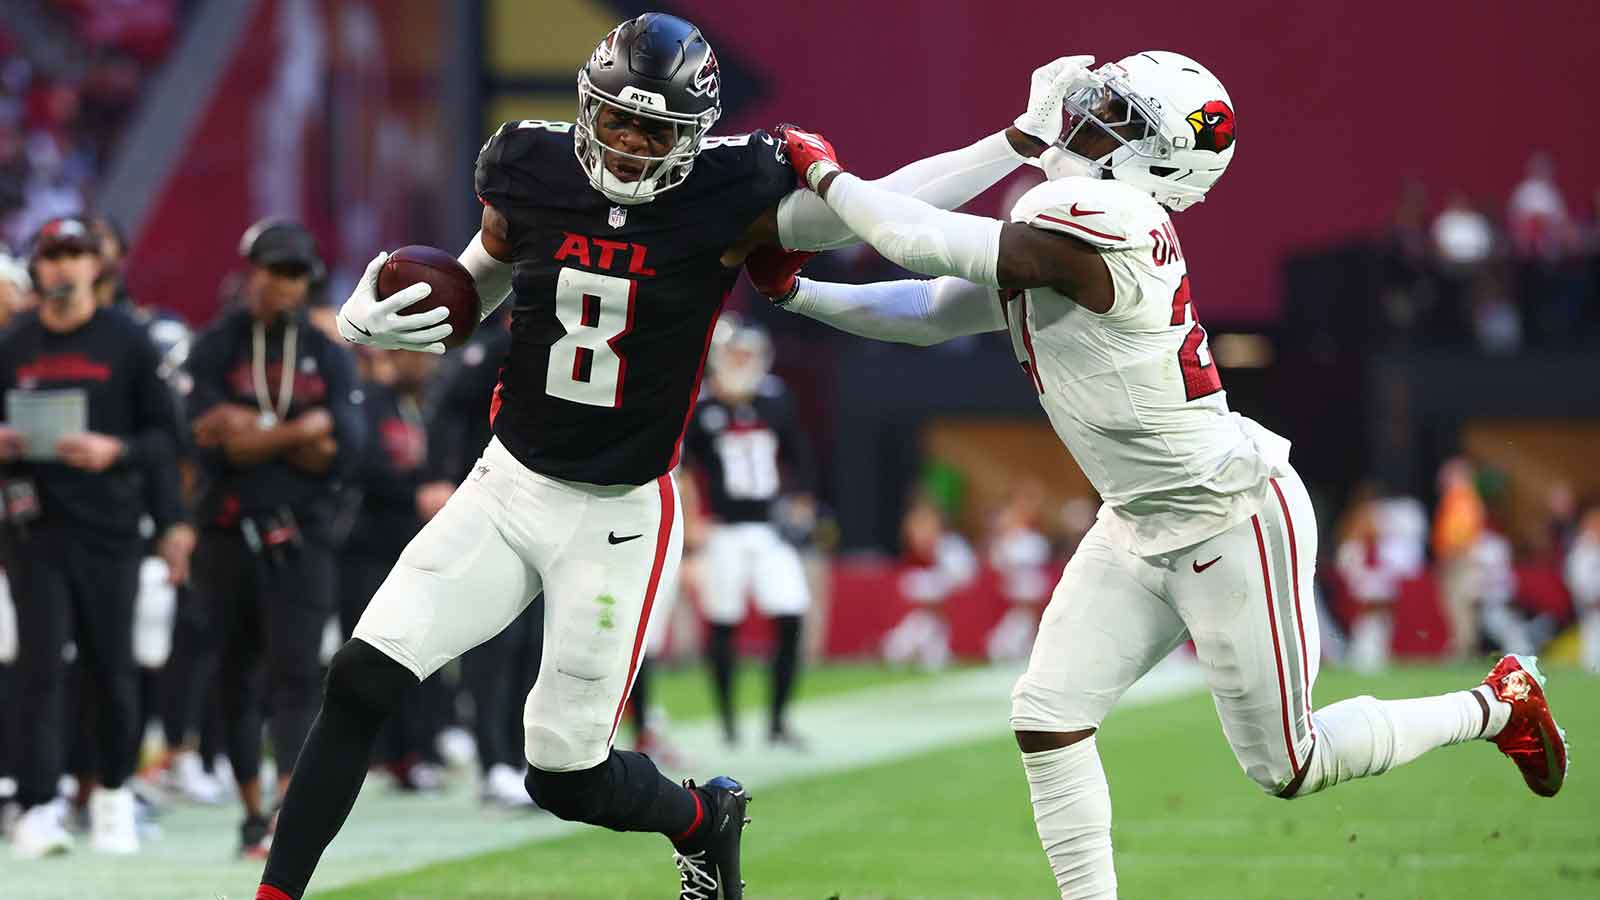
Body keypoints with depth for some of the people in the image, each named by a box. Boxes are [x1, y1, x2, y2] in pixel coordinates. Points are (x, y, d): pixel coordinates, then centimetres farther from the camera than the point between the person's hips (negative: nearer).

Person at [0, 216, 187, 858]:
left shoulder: (127, 342, 2)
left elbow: (165, 435, 3)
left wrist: (116, 452, -15)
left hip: (110, 523, 0)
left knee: (112, 667, 6)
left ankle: (113, 791, 25)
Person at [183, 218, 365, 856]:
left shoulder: (329, 355, 10)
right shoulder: (214, 349, 3)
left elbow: (343, 451, -3)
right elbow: (211, 445, -10)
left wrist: (254, 433, -9)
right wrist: (300, 431, -10)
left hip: (301, 535, 0)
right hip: (228, 533, 0)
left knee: (295, 671, -13)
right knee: (235, 677, 6)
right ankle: (252, 810, 17)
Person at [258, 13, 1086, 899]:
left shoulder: (725, 202, -13)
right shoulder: (534, 176, -5)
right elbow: (469, 292, 12)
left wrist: (1024, 139, -14)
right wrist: (374, 320, -7)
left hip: (618, 519, -3)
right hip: (508, 487, 3)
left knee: (567, 776, 1)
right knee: (361, 682, -12)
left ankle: (703, 819, 34)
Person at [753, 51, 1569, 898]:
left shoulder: (1092, 232, -29)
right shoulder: (1052, 229, 0)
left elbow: (925, 246, -27)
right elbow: (931, 314, 7)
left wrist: (825, 174, -13)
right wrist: (796, 293, 4)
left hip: (1232, 522, -9)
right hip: (1142, 531, 9)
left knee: (1286, 768, 5)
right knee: (1047, 717, -1)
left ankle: (1497, 705, 24)